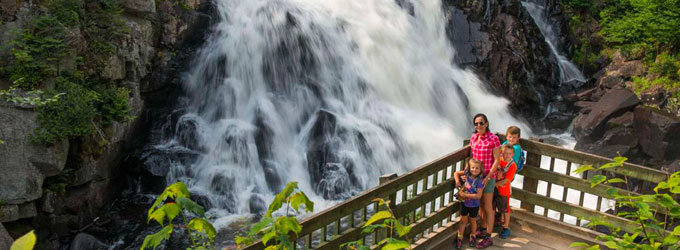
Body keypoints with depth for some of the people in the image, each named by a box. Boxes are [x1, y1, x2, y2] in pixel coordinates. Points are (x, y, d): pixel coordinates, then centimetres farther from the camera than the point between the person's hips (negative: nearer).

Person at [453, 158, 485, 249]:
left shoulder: (479, 180, -23)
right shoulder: (467, 174, -10)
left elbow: (479, 195, -26)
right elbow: (456, 173, 6)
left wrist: (466, 195, -26)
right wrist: (457, 181, -12)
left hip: (474, 205, -3)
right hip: (464, 203, 3)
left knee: (472, 221, 17)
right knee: (463, 220, 12)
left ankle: (472, 236, 39)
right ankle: (459, 238, 21)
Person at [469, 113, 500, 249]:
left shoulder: (493, 139, -16)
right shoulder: (473, 138, 2)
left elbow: (497, 160, -14)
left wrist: (488, 177, -17)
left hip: (488, 177, -6)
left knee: (487, 207, 2)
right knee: (480, 205, 18)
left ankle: (488, 237, 12)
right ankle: (483, 229, 35)